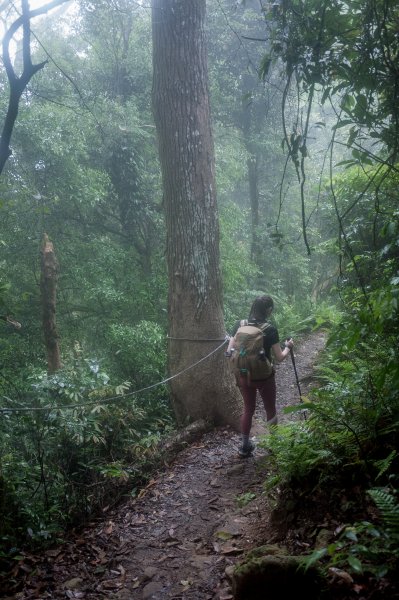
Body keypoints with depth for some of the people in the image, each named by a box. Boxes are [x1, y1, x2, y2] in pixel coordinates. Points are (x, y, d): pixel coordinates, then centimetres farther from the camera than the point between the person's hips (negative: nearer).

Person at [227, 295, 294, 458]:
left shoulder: (239, 325, -7)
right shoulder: (270, 330, -16)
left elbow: (229, 351, -5)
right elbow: (279, 357, -10)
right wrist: (288, 347, 9)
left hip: (244, 376, 3)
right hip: (264, 377, -3)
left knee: (248, 409, 19)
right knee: (270, 409, 18)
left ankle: (245, 446, 25)